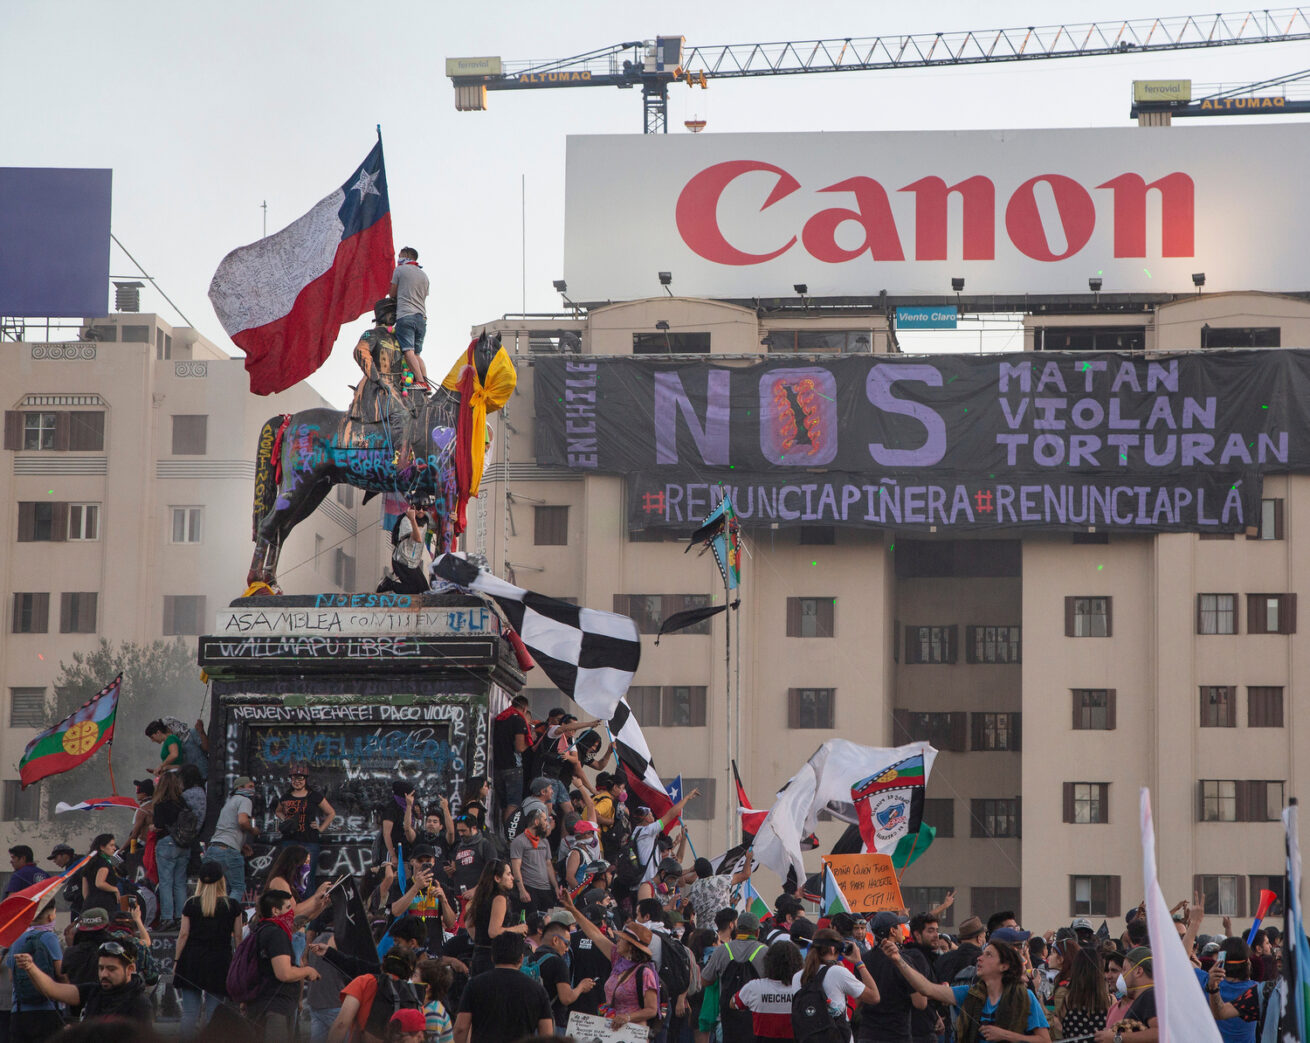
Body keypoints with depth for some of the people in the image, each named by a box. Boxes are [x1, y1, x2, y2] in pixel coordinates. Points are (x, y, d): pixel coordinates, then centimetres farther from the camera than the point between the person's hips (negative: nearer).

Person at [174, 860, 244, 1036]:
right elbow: (238, 938, 1)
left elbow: (183, 935, 0)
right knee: (213, 1013, 2)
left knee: (189, 1013, 3)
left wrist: (176, 960, 7)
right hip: (220, 962, -1)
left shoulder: (191, 904, -1)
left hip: (192, 961, 1)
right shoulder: (232, 907, -1)